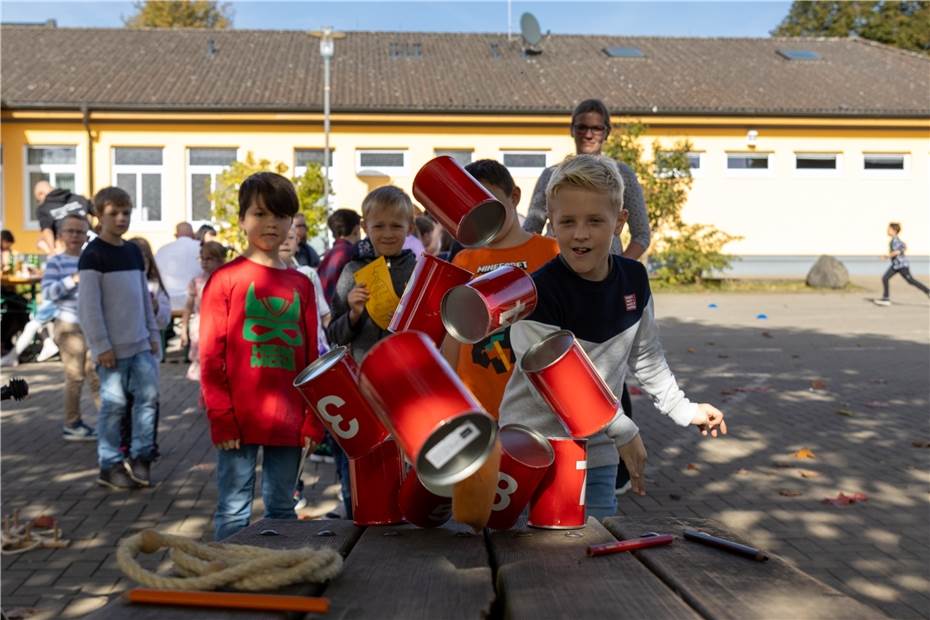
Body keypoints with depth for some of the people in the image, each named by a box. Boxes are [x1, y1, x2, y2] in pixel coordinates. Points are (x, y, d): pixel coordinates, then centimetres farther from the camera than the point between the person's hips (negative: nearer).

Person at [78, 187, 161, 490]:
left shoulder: (134, 251, 12)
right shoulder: (93, 254, -9)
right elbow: (89, 305, -13)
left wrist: (153, 333, 15)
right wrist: (101, 345, -15)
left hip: (140, 343, 6)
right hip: (112, 346, -6)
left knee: (148, 396, 3)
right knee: (114, 403, -1)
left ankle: (140, 456, 14)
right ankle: (110, 465, 10)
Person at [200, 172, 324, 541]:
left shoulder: (302, 285, 9)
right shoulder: (226, 278, -2)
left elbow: (311, 359, 10)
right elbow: (210, 356, -3)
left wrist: (313, 420, 5)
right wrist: (221, 417, -9)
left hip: (288, 422, 4)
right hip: (240, 420, -4)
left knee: (282, 509, 13)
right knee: (234, 512, 4)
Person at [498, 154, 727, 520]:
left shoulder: (634, 280, 1)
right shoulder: (539, 293, -19)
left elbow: (646, 357, 15)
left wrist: (684, 410, 17)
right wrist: (623, 431, -17)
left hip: (596, 454, 5)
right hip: (533, 454, -5)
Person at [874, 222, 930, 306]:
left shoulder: (895, 240, -17)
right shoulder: (896, 239, 12)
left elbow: (897, 252, -27)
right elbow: (904, 246, 24)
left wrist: (888, 255, -16)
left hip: (902, 264, -10)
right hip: (896, 264, 10)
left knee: (910, 280, -3)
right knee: (885, 278, 1)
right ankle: (886, 299, 0)